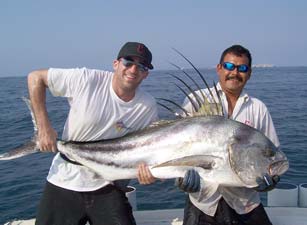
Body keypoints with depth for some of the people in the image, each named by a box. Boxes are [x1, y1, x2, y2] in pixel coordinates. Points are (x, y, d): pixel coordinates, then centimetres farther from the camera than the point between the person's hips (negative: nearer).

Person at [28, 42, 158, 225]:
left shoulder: (148, 107, -10)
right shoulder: (86, 80, -17)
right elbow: (35, 77, -8)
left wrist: (150, 172, -23)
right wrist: (44, 127, -14)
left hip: (106, 188, 1)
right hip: (65, 181, -1)